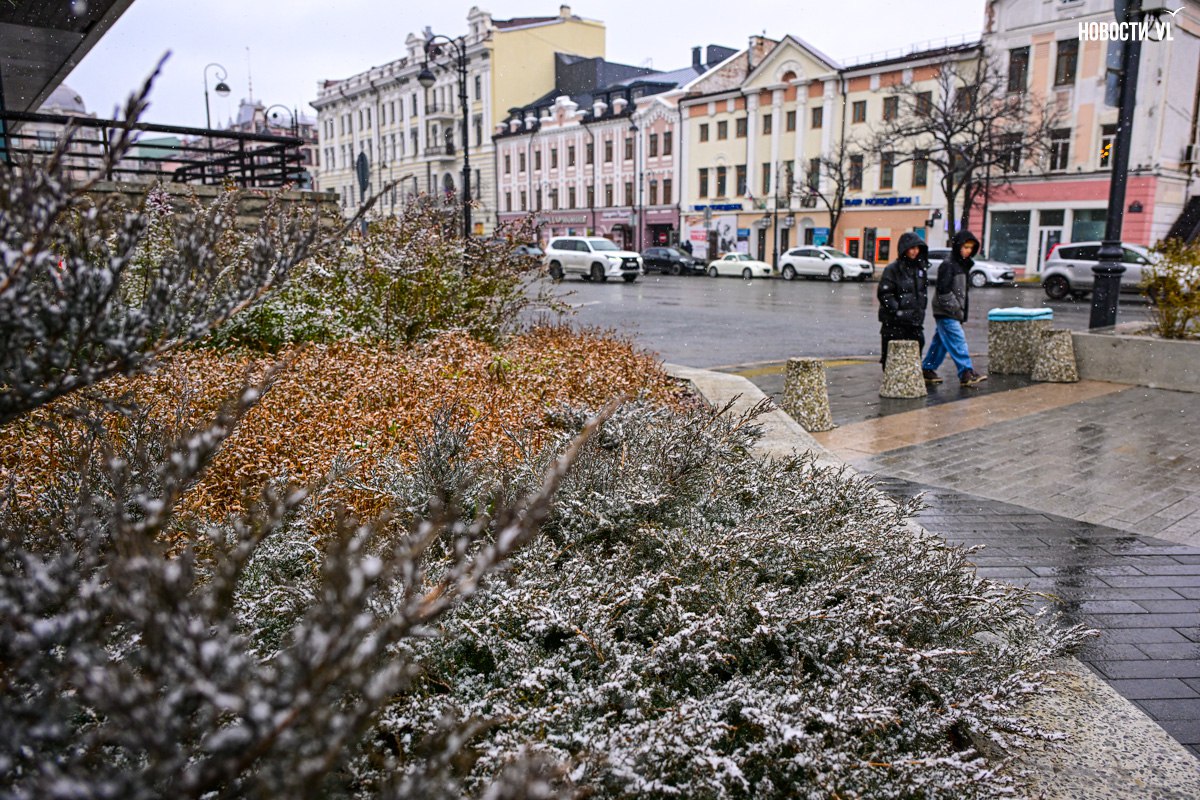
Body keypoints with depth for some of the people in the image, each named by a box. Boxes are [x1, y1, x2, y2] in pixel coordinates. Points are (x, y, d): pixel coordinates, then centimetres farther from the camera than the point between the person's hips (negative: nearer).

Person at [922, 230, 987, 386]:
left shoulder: (963, 264, 16)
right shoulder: (948, 264, -12)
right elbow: (943, 290, -18)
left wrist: (962, 310, 14)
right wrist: (956, 308, -17)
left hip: (955, 313, 9)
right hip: (946, 312, -9)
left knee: (941, 342, 12)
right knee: (958, 341, -12)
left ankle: (927, 369, 20)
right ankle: (966, 373, -14)